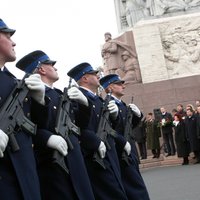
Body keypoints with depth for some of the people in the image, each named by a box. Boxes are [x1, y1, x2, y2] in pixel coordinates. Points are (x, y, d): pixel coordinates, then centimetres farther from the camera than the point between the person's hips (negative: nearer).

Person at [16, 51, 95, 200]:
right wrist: (47, 137, -30)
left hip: (75, 160, 8)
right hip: (50, 162, -8)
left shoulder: (62, 95, 21)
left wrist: (84, 102, 3)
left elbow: (80, 123, 20)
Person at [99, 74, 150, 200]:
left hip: (130, 150, 10)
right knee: (137, 188, -8)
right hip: (121, 152, -10)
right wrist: (123, 143, -22)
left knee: (133, 186, 17)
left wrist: (137, 114, 4)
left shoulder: (122, 105, 14)